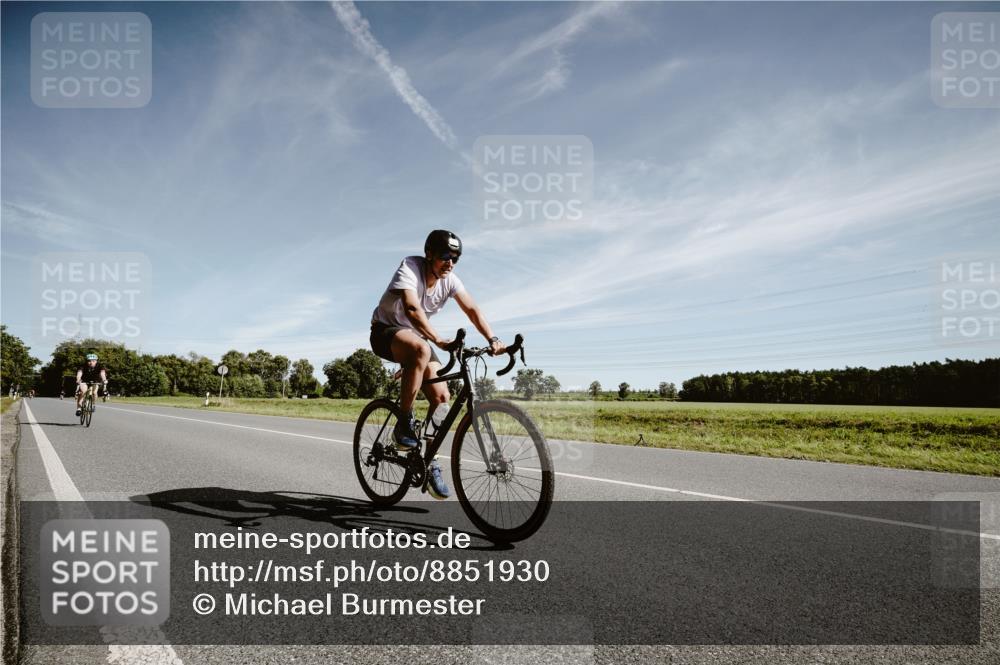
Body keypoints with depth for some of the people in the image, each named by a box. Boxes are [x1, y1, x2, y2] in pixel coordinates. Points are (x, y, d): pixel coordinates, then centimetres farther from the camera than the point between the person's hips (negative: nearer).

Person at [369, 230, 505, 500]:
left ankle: (429, 461, 3)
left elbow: (473, 310, -16)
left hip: (416, 335, 6)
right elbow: (412, 308, -39)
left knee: (441, 397, -11)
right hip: (385, 332, -6)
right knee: (421, 349, -40)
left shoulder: (450, 280, -8)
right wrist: (438, 341, -52)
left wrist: (493, 340, -33)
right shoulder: (410, 268, -24)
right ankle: (404, 424, -26)